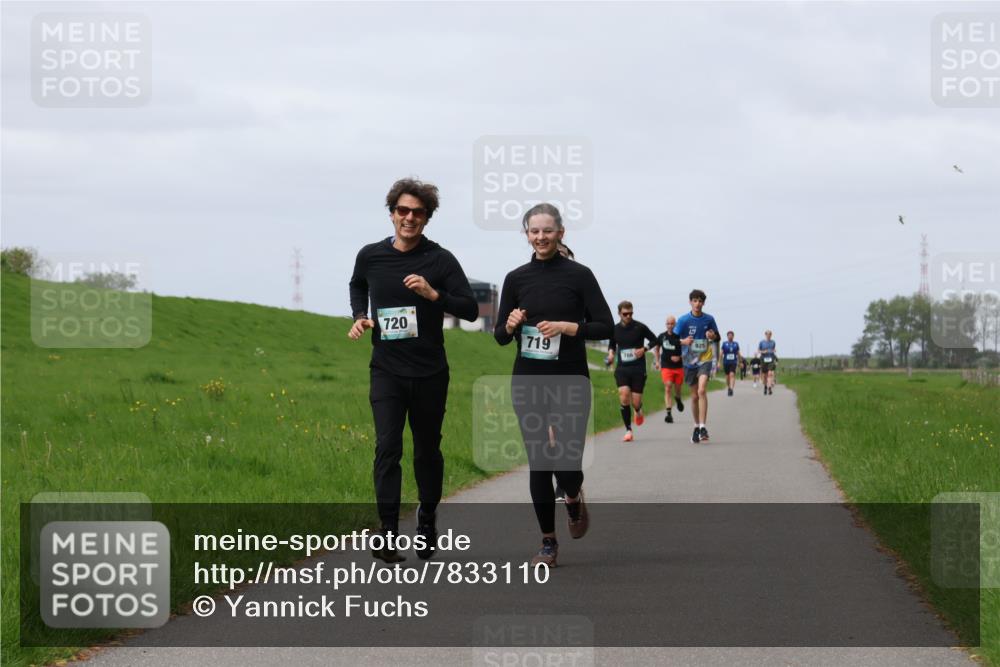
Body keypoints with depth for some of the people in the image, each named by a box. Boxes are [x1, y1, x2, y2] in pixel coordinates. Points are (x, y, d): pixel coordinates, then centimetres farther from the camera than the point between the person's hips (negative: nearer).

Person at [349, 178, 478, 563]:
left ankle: (427, 519, 32)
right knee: (387, 448, -12)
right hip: (386, 370, 0)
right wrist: (359, 317, 6)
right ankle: (388, 532, -12)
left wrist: (434, 294, -22)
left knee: (427, 451, 10)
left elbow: (471, 310, -7)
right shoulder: (370, 256, 1)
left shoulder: (440, 260, -5)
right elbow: (357, 285, 24)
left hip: (430, 372, 0)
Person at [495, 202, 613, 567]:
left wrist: (569, 327, -18)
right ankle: (548, 542, 13)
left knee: (567, 462, -9)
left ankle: (574, 497, 27)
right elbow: (500, 335, 9)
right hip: (528, 382, 2)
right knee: (538, 462, 0)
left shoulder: (579, 275, -2)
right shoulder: (516, 278, 5)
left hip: (570, 382, -2)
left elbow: (605, 327, -4)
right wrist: (510, 325, -13)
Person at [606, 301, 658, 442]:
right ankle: (628, 430, -8)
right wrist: (611, 354, -1)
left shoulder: (640, 327, -4)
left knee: (636, 402, -3)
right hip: (622, 368, 2)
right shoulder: (615, 329, 4)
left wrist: (644, 349, -11)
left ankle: (638, 412, 37)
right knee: (624, 396, -18)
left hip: (638, 368, -2)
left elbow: (654, 340, 6)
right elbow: (612, 345, 21)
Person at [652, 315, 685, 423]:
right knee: (668, 388, -13)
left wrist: (679, 357, -12)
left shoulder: (680, 337, -5)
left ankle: (678, 399, 51)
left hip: (678, 366, 0)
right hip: (666, 367, 0)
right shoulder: (662, 336, 1)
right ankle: (669, 413, -18)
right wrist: (657, 361, 12)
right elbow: (656, 348, 19)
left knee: (677, 389, 13)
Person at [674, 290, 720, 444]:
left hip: (705, 359, -2)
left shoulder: (709, 319, 0)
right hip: (690, 361, 2)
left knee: (702, 391, -21)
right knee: (694, 396, 9)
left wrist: (713, 336, -13)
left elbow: (717, 337, 11)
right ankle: (697, 427, 26)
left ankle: (703, 427, -22)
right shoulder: (683, 320, -2)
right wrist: (683, 341, -21)